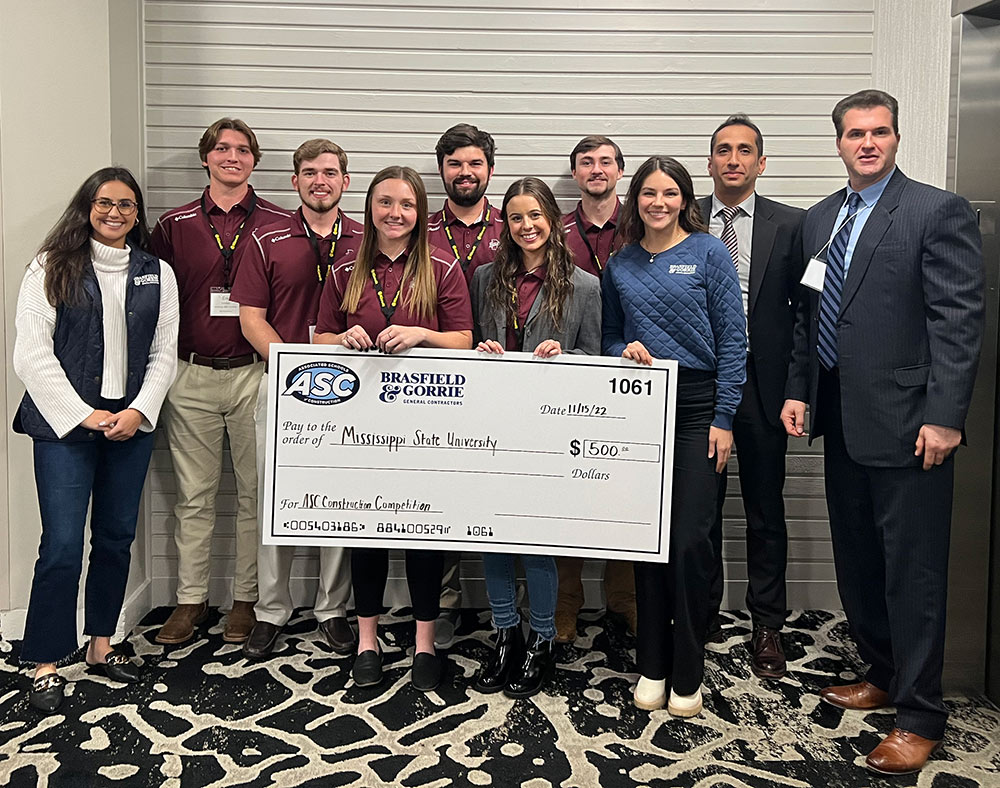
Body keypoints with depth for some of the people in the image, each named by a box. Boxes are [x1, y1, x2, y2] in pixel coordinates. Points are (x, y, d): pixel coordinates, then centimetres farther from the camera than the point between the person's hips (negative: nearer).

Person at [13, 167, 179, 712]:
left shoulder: (157, 274, 9)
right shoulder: (52, 268, -1)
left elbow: (165, 354, 7)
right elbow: (31, 353, -6)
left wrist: (138, 411, -7)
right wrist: (84, 415, -11)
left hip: (131, 423, 4)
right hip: (64, 422, -4)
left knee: (117, 537, 11)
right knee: (62, 545, -4)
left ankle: (101, 644, 27)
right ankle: (46, 664, 9)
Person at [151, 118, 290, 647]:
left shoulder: (279, 224, 4)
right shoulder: (174, 225, 8)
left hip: (256, 374, -1)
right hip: (191, 376, 1)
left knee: (255, 493, 5)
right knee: (194, 494, 8)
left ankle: (246, 599, 18)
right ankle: (190, 599, 20)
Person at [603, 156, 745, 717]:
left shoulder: (709, 253, 0)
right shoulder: (620, 264, 11)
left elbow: (733, 339, -3)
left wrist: (724, 419, -8)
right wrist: (625, 350, -6)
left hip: (697, 406, -3)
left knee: (690, 541, -5)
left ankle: (687, 675, 10)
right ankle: (652, 666, 21)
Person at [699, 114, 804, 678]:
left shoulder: (791, 224, 2)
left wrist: (796, 386, -5)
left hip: (763, 384, -1)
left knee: (765, 511, 8)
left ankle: (768, 626, 22)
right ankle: (704, 616, 27)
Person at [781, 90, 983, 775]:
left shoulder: (940, 212, -7)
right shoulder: (820, 219, 14)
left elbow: (960, 321, -12)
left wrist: (945, 417, -18)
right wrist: (799, 389, 9)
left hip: (907, 422, -7)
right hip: (842, 420, 7)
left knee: (912, 569, 0)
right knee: (856, 559, 16)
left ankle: (920, 717, 12)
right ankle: (881, 675, 34)